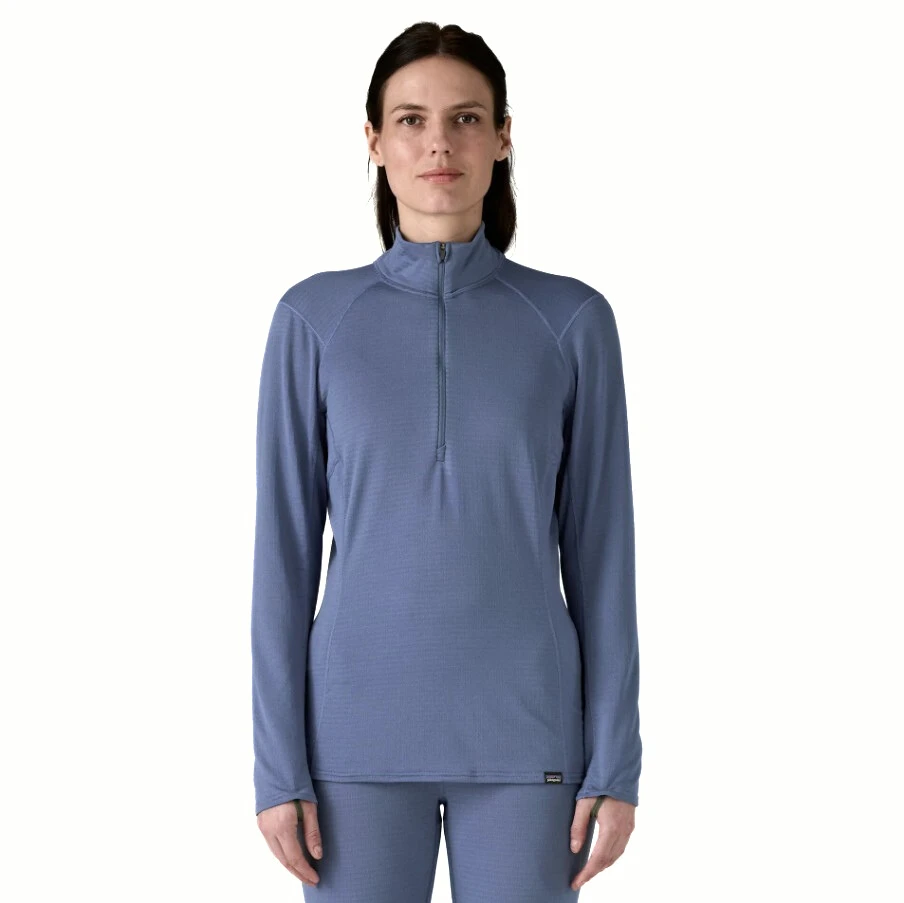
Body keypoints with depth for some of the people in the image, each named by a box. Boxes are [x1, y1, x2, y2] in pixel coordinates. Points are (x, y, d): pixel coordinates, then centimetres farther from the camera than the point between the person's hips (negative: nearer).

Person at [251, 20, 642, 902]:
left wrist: (616, 761, -2)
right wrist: (278, 763, -3)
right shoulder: (314, 318, 1)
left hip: (523, 730, 0)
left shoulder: (573, 320, 0)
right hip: (364, 727, 0)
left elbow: (600, 551, 2)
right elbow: (285, 550, 1)